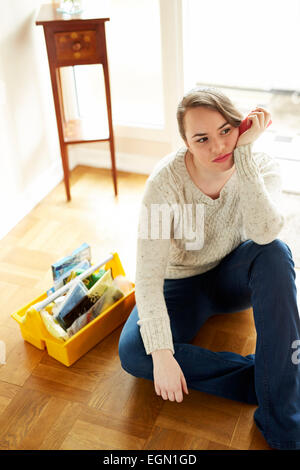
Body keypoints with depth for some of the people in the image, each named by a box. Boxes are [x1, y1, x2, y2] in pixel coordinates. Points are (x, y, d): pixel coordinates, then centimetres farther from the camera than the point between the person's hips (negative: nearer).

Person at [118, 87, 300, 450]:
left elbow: (265, 233, -39)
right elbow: (148, 276, -26)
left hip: (235, 277, 2)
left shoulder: (261, 166, -19)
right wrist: (162, 354, -32)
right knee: (133, 353, -27)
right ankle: (263, 379, -21)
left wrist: (244, 153, -40)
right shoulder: (167, 180, -26)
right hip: (182, 284, -1)